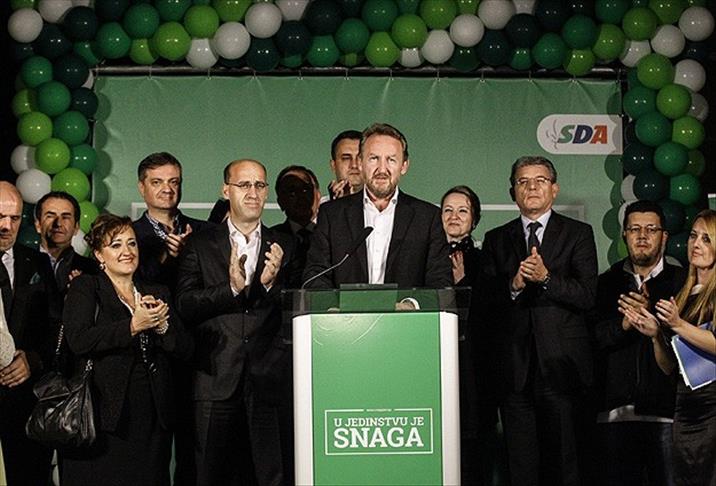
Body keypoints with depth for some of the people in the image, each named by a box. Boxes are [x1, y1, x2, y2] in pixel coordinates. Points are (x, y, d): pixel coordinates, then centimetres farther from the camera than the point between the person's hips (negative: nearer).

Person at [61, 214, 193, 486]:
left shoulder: (157, 294, 16)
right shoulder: (85, 287, 3)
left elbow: (185, 350, 9)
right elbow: (78, 340, -14)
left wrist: (161, 326, -9)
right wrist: (133, 326, -17)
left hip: (151, 418, 4)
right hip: (105, 411, -4)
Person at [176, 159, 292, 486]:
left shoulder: (282, 247, 12)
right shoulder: (201, 245, 8)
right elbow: (185, 305, -3)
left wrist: (271, 283, -13)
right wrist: (231, 288, -17)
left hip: (269, 382, 1)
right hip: (216, 382, -1)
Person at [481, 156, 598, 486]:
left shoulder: (578, 234, 7)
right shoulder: (496, 240, 14)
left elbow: (587, 296, -4)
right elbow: (488, 303, 5)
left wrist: (546, 278, -17)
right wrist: (514, 285, -13)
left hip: (561, 366, -2)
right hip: (515, 368, 2)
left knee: (563, 458, -1)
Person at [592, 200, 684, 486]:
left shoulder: (682, 282, 6)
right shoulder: (606, 283, 13)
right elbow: (592, 336, 1)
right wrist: (624, 323, -14)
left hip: (666, 411, -2)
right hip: (615, 414, 2)